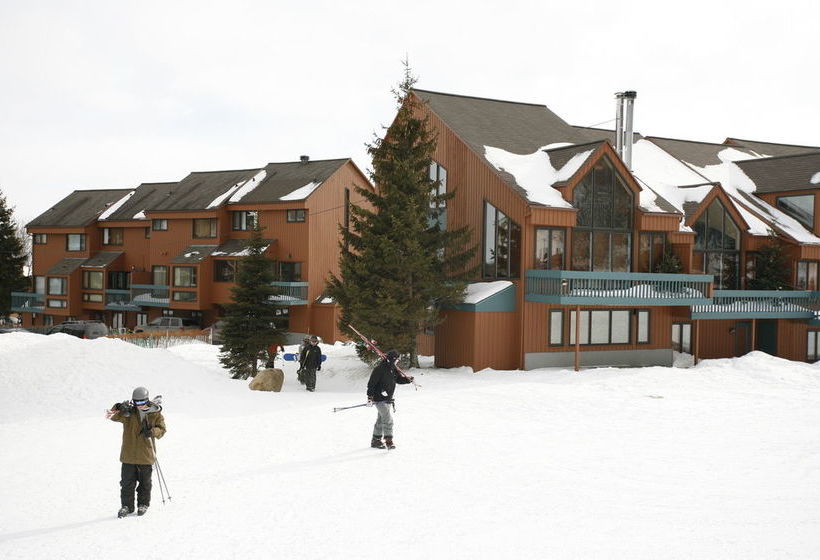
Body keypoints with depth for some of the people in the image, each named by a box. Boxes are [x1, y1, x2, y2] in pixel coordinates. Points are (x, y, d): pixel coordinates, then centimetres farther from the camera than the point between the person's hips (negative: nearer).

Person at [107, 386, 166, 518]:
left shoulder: (155, 413, -2)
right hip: (129, 454, 0)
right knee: (127, 482, 4)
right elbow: (114, 416, -18)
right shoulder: (129, 412, -4)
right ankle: (127, 505, 16)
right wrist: (119, 409, -41)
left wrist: (152, 431, -21)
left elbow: (162, 429, 1)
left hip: (146, 454, 0)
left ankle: (143, 504, 27)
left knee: (145, 482, 11)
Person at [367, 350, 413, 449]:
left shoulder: (393, 369, 5)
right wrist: (370, 396, -20)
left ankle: (376, 440, 28)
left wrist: (407, 379, -4)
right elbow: (372, 382, -18)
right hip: (379, 399, -9)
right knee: (388, 419, -14)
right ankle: (388, 441, -8)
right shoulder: (380, 369, -20)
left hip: (388, 399, 9)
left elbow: (399, 379, 15)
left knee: (381, 419, 17)